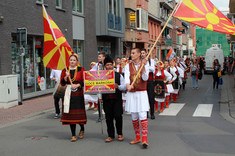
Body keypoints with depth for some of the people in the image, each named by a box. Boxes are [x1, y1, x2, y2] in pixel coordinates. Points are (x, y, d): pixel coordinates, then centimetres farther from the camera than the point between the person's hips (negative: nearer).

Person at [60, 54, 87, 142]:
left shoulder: (81, 70, 4)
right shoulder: (65, 70, 10)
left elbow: (84, 81, -1)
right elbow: (62, 83, 5)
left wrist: (77, 85, -17)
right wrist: (66, 77, -11)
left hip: (78, 94, -2)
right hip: (69, 94, 2)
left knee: (79, 113, -3)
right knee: (70, 114, 0)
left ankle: (82, 129, 27)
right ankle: (73, 135, 7)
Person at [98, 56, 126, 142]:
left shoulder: (118, 75, 6)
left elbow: (124, 87, 3)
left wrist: (118, 86, -15)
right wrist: (99, 97, -5)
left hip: (117, 100, -1)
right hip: (106, 100, 1)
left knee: (118, 116, -5)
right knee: (108, 118, 5)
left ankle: (120, 134, 15)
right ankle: (111, 136, 16)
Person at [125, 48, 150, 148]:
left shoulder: (145, 65, 3)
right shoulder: (128, 66, 6)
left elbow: (145, 78, -10)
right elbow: (126, 77, -10)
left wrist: (143, 67, -23)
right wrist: (128, 85, -31)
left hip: (142, 93, -2)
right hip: (131, 94, 2)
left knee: (142, 116, -10)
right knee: (134, 117, 8)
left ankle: (144, 139, -9)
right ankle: (137, 138, 20)